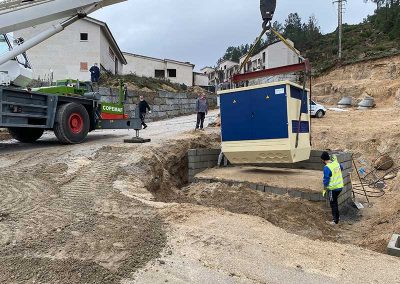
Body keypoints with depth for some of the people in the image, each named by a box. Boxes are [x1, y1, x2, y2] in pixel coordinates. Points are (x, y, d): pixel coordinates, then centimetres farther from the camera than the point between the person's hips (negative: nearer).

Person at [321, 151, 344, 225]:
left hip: (332, 188, -7)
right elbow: (341, 168, 24)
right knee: (335, 202, 25)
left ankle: (335, 220, 17)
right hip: (340, 186, 7)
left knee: (333, 204, 8)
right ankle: (337, 216, 35)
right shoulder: (336, 163, 0)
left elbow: (326, 180, -20)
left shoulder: (327, 167, -22)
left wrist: (324, 189, -7)